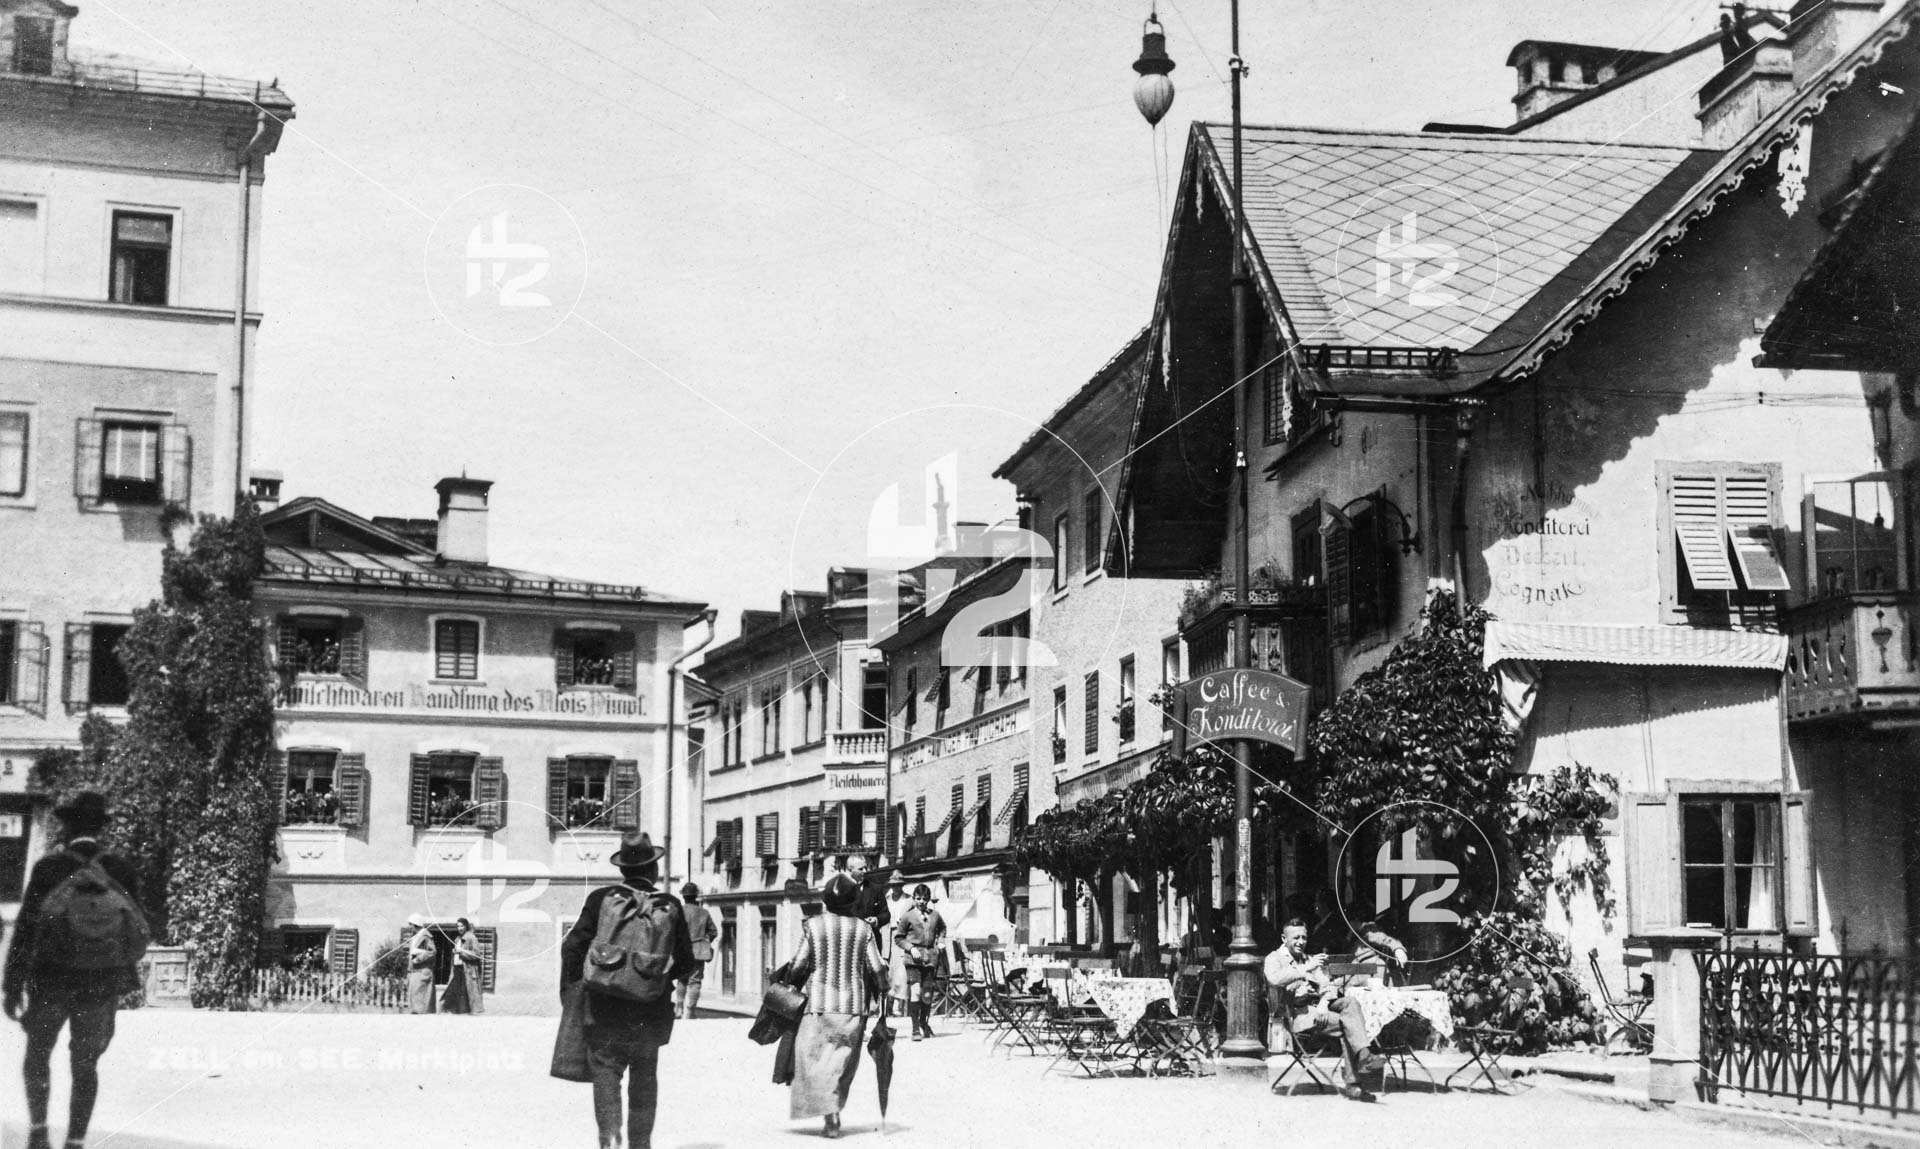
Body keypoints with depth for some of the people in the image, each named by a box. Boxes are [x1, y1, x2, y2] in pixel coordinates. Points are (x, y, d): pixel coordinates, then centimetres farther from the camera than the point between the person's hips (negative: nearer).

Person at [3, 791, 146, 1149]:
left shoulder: (48, 868, -8)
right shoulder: (122, 871, -2)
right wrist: (125, 977, 17)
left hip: (50, 983, -1)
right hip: (103, 986, 1)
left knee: (38, 1054, 20)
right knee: (85, 1064, 11)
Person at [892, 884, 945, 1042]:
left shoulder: (935, 915, 8)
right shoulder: (907, 916, -2)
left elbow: (943, 928, 29)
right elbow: (898, 938, 2)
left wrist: (941, 941, 11)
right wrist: (911, 948, -11)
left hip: (930, 957, 4)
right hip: (913, 957, -4)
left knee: (926, 993, 11)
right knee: (915, 990, -15)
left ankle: (923, 1022, 34)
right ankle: (915, 1028, -12)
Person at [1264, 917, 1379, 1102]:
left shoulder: (1308, 960, 30)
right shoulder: (1274, 959, 9)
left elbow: (1327, 985, 16)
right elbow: (1275, 979, -16)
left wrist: (1324, 1003, -6)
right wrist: (1306, 969, -21)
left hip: (1319, 1006, 6)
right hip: (1299, 1012, -6)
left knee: (1350, 1003, -26)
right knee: (1348, 1024, -26)